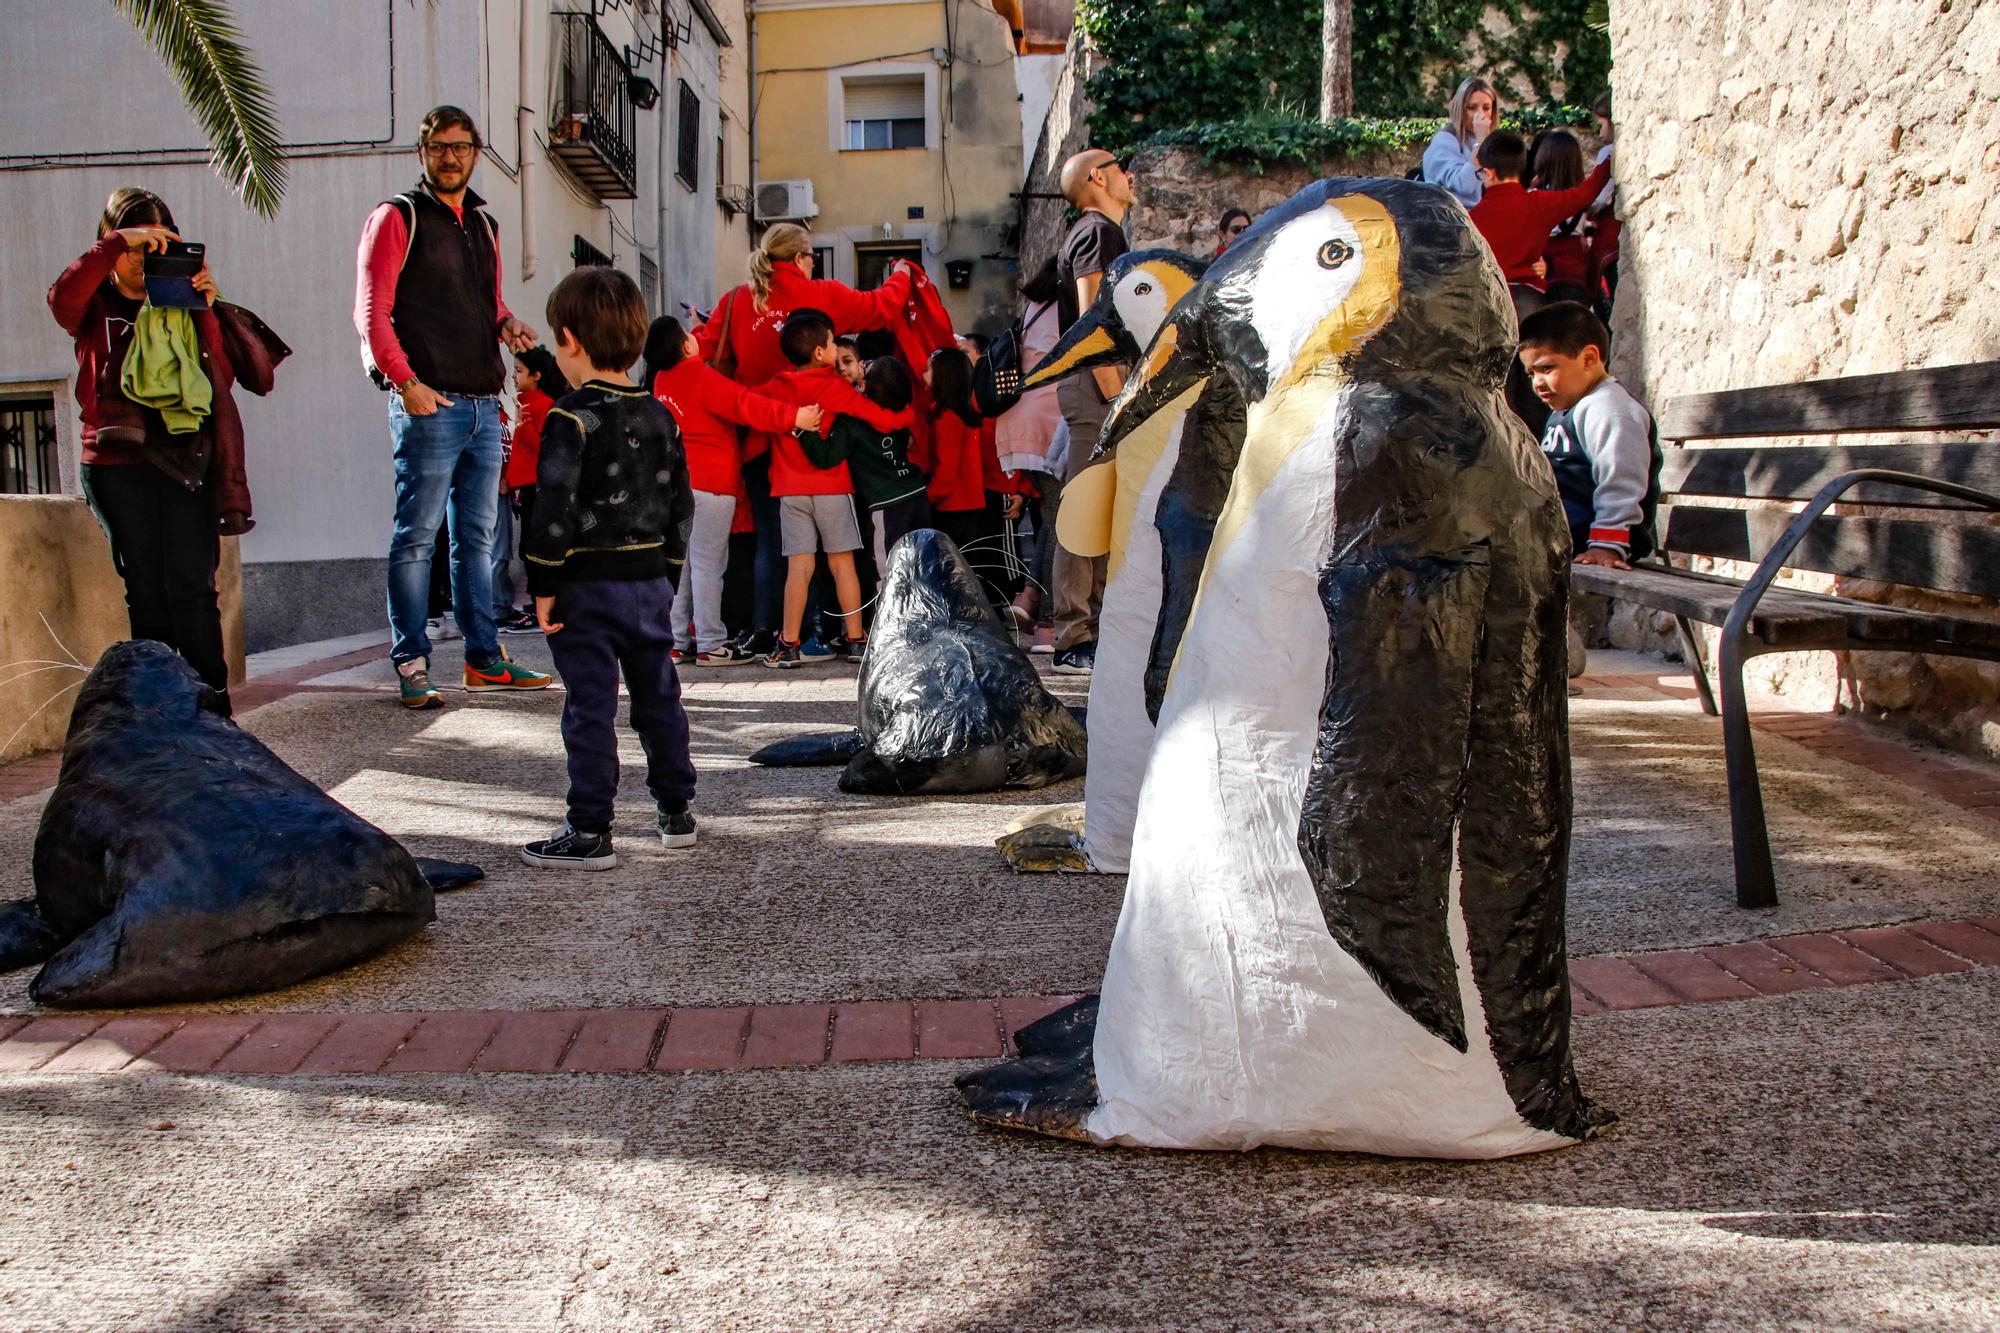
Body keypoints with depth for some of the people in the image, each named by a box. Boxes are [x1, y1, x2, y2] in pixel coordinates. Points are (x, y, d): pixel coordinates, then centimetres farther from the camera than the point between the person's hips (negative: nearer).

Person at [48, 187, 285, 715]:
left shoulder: (184, 305, 12)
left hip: (187, 460, 0)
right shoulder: (97, 306, 8)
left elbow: (224, 375, 0)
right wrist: (118, 243, -18)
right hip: (119, 463, 0)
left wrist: (207, 311, -12)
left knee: (192, 587, -7)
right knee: (146, 592, 2)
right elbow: (62, 299, -17)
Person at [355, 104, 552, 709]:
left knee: (477, 537, 10)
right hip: (428, 404, -7)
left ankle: (484, 659, 16)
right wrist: (406, 381, -18)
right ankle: (411, 664, 1)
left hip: (484, 404, 7)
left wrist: (507, 324, 5)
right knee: (417, 535, -4)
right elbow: (371, 311, -7)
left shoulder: (483, 223, 20)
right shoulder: (397, 218, -1)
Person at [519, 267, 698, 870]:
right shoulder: (660, 416, 9)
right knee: (659, 698, 16)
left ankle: (589, 833, 2)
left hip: (589, 588, -6)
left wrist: (544, 586, -12)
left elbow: (555, 508, -18)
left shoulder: (572, 418, -13)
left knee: (590, 708, -2)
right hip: (651, 581, 7)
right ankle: (677, 810, 26)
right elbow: (681, 502, 13)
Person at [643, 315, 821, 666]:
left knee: (679, 563, 11)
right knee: (707, 564, -5)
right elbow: (744, 404, -25)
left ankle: (676, 641, 14)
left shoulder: (657, 381, 8)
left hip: (675, 482, 8)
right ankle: (711, 644, -2)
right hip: (710, 482, -8)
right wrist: (792, 416, -30)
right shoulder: (701, 378, -15)